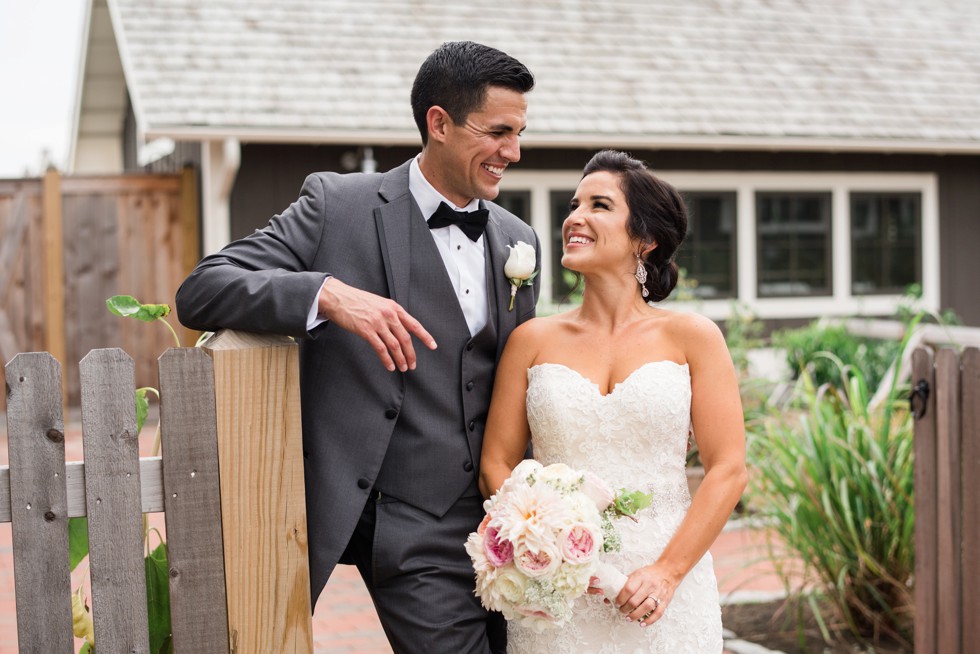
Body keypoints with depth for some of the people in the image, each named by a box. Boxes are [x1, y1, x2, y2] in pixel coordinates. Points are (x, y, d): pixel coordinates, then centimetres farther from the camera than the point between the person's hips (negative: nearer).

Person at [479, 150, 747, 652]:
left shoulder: (692, 338, 0)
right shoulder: (533, 341, 4)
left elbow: (728, 470, -4)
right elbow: (496, 465, 3)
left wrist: (667, 572, -12)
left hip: (663, 596, -1)